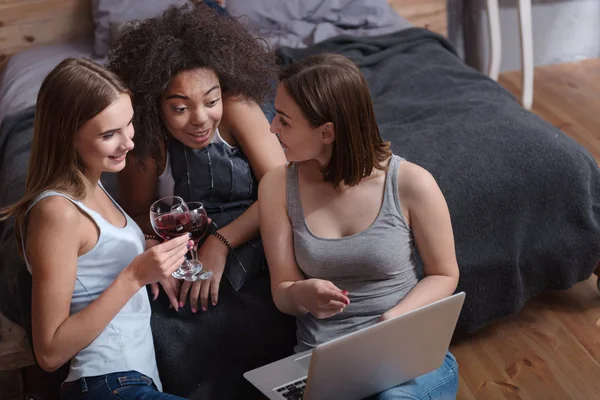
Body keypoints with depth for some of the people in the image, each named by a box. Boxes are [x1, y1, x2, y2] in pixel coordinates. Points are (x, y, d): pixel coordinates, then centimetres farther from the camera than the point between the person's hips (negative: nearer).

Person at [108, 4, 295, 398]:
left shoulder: (237, 108, -14)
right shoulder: (145, 136, -9)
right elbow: (139, 213, 2)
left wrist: (220, 242, -25)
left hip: (255, 243, -1)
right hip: (190, 258, 2)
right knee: (167, 333, -26)